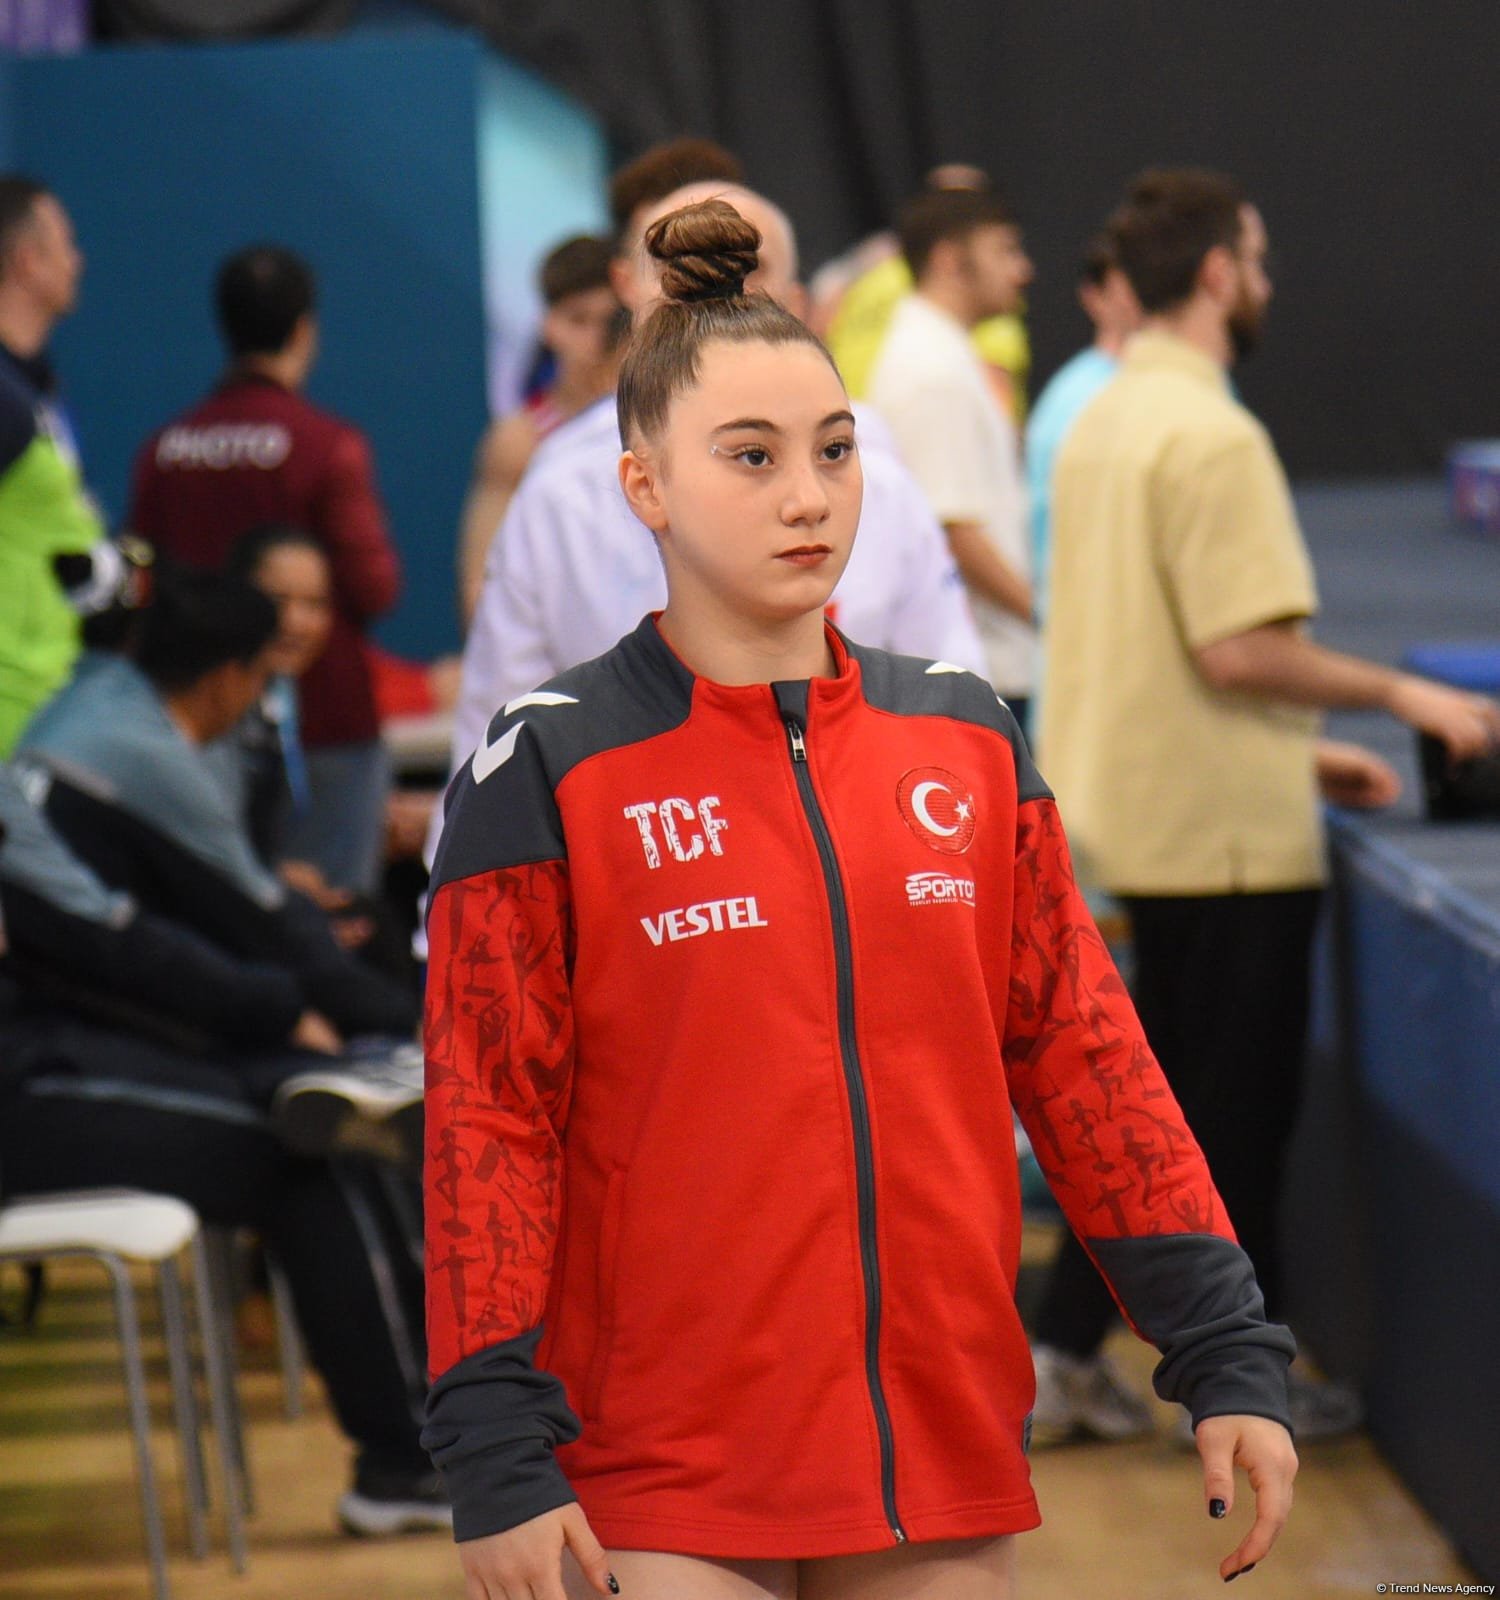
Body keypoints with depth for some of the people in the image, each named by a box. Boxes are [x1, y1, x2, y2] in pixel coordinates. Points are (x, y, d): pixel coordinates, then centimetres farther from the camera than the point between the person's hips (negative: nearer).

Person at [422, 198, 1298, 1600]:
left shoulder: (965, 737, 9)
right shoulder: (546, 771, -3)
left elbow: (1081, 1050, 9)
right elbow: (486, 1120, -4)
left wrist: (1225, 1353, 4)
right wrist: (498, 1456, -10)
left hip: (948, 1465, 4)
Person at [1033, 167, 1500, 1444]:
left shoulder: (1107, 420, 11)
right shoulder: (1212, 436, -19)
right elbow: (1240, 650, -24)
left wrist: (1299, 752, 18)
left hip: (1140, 818, 9)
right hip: (1224, 833, -9)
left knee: (1155, 1096, 16)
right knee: (1241, 1105, 3)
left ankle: (1066, 1358, 17)